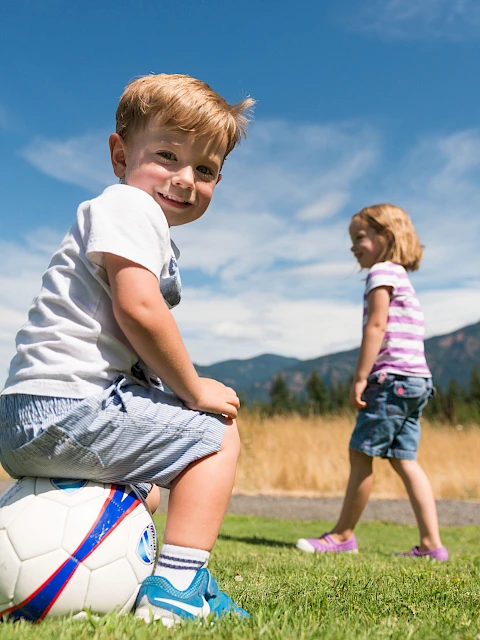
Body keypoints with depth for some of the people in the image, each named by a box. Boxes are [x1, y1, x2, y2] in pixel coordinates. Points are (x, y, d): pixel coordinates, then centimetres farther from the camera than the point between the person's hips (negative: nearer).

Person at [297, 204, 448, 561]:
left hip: (393, 376, -10)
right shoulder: (402, 278, 25)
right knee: (404, 460, 8)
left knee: (362, 454, -2)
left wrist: (360, 378, -15)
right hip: (417, 380, 10)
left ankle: (343, 534, 8)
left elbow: (376, 326, -14)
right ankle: (431, 544, 6)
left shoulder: (382, 271, -4)